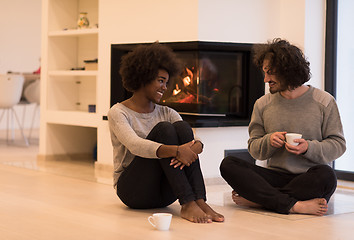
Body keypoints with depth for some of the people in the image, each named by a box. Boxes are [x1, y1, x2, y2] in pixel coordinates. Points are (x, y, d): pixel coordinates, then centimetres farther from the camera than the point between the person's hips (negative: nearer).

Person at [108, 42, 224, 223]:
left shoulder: (165, 113, 11)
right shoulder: (118, 113, -5)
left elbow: (199, 142, -4)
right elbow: (135, 145, -26)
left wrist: (194, 147, -29)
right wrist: (176, 150, -40)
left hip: (163, 194, 5)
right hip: (132, 190, -4)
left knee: (182, 127, -18)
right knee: (164, 129, -23)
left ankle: (199, 201, -30)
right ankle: (187, 204, -35)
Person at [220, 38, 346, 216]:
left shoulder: (324, 101, 2)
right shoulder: (262, 104, 9)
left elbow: (338, 144, 1)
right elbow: (254, 150, 10)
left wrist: (309, 148, -17)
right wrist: (269, 141, -13)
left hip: (309, 180, -2)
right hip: (276, 176, 2)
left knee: (325, 175, -37)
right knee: (228, 165, -21)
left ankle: (256, 199, -25)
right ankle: (294, 206, -32)